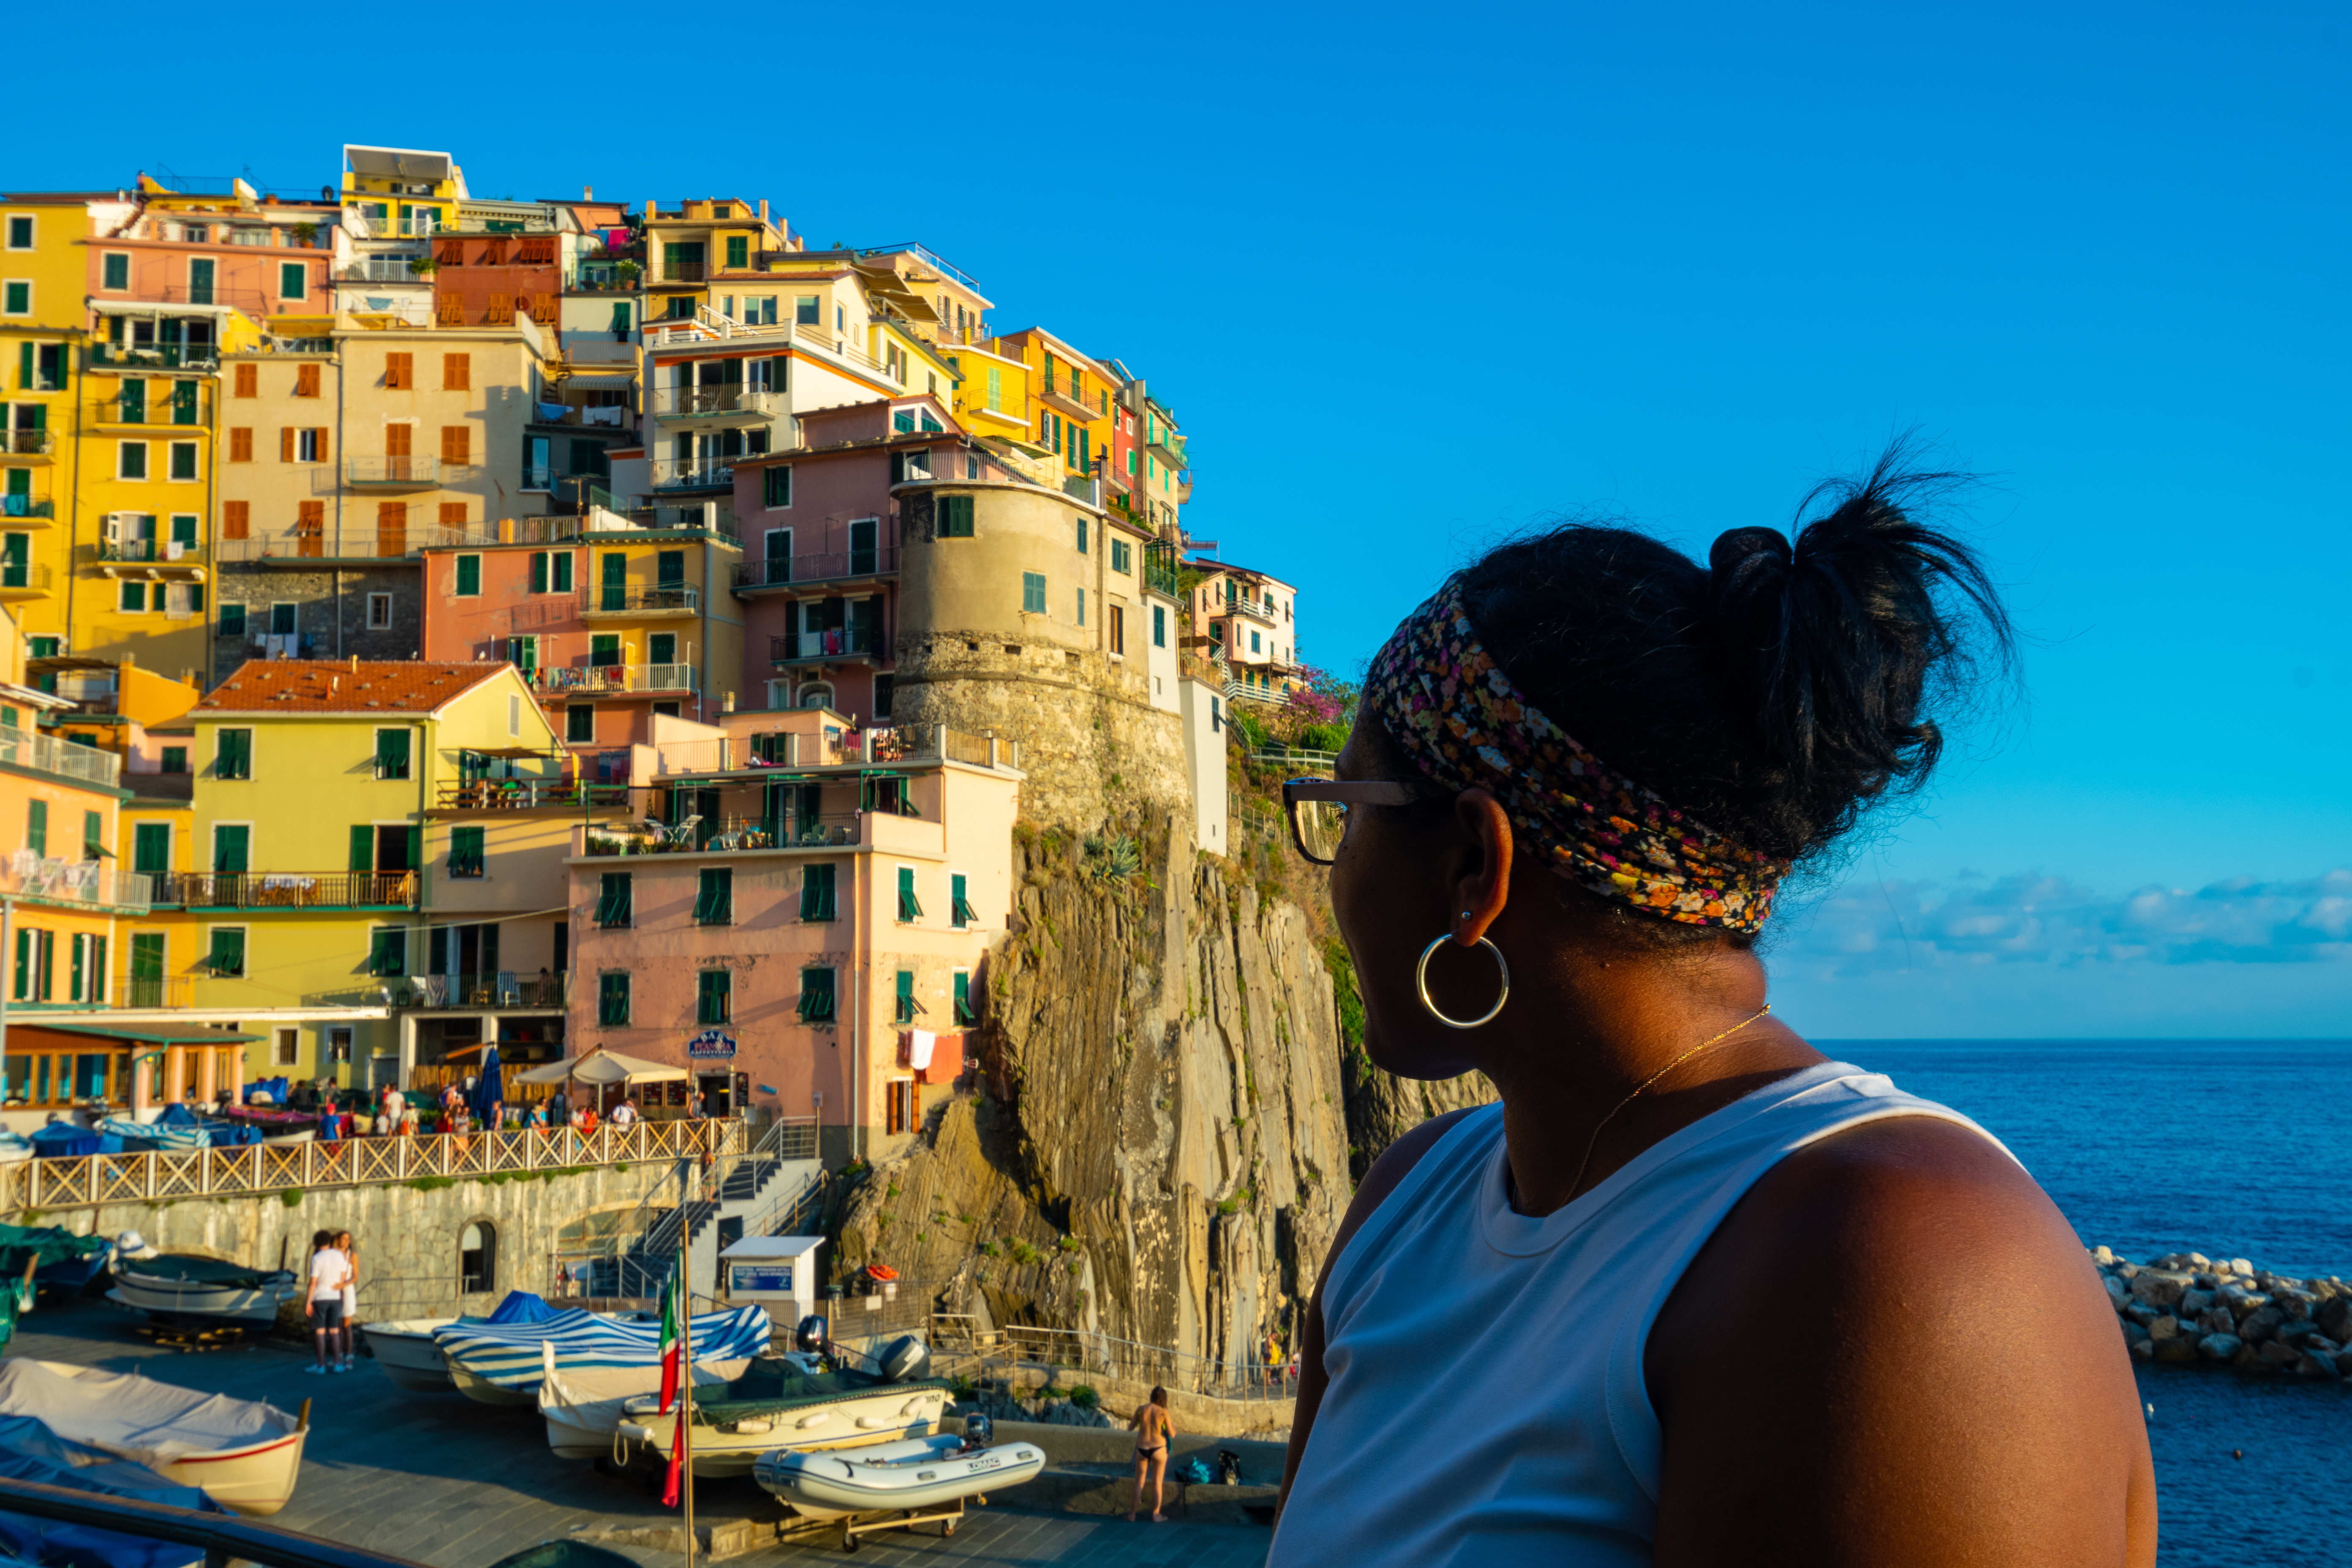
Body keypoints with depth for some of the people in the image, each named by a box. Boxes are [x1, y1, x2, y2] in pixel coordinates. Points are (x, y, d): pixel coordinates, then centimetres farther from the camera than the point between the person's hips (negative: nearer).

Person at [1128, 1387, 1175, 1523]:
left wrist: (1131, 1419, 30)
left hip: (1142, 1449, 2)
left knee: (1139, 1482, 14)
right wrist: (1172, 1423, 13)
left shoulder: (1141, 1409, -3)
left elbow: (1131, 1427, 9)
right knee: (1158, 1483, 10)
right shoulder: (1163, 1412, -11)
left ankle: (1133, 1514, 15)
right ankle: (1156, 1515, 15)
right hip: (1159, 1449, -2)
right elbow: (1172, 1434, -7)